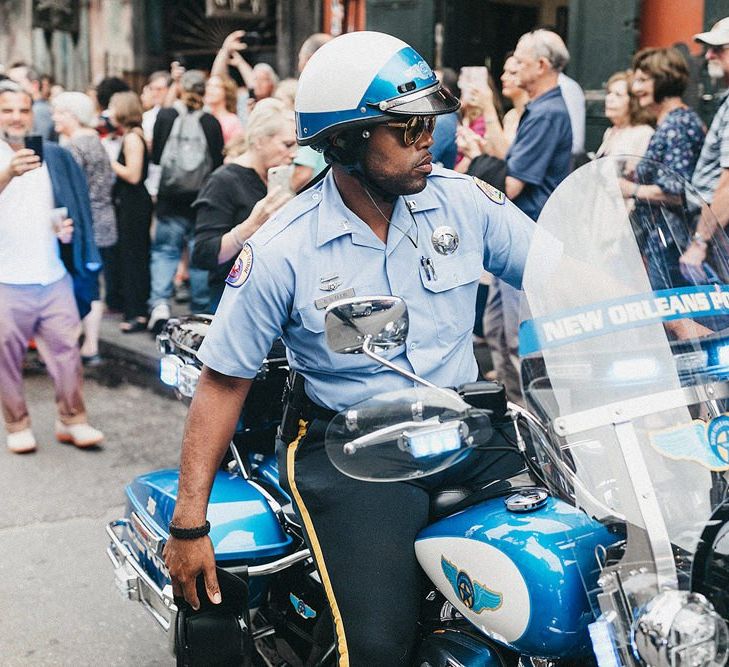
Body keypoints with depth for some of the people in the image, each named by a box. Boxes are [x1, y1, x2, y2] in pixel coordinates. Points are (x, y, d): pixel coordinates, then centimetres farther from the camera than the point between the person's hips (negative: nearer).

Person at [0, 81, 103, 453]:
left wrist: (69, 226, 0)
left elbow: (74, 204, 19)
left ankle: (72, 420, 17)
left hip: (53, 276, 3)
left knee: (66, 349, 4)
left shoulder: (54, 156, 9)